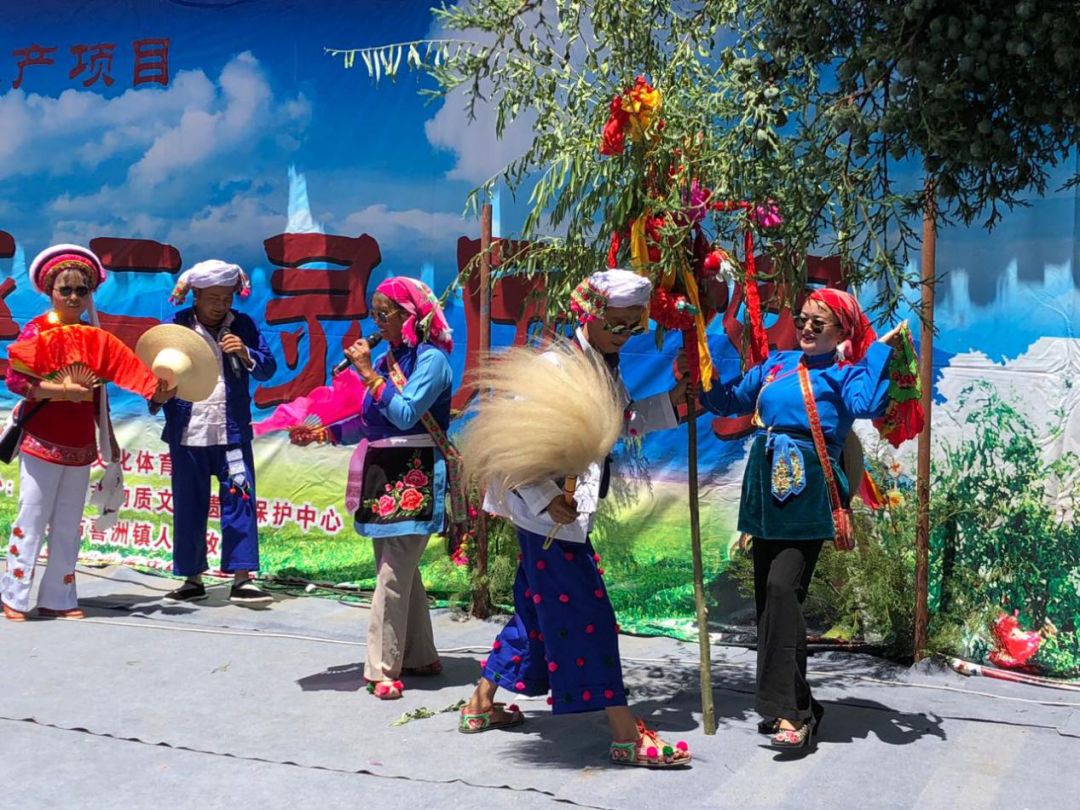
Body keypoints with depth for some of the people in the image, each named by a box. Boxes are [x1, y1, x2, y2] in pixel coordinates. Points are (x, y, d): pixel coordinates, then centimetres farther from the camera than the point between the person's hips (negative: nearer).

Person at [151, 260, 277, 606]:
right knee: (189, 508, 8)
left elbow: (268, 369, 1)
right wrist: (158, 395, -22)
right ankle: (193, 579, 20)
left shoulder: (243, 326, 4)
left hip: (232, 433, 0)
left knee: (239, 502, -3)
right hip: (187, 434, 0)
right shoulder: (176, 327, -1)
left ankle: (242, 580, 0)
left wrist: (246, 354, -18)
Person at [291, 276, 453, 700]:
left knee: (393, 574, -10)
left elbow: (405, 415, -20)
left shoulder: (431, 359, -9)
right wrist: (323, 433, 11)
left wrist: (367, 374, -16)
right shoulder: (387, 358, 13)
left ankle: (384, 669, -5)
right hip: (384, 475, 8)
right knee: (400, 569, 13)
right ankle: (420, 656, 23)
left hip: (413, 477, -8)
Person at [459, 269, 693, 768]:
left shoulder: (606, 367, 11)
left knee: (537, 608, 18)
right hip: (548, 512, -10)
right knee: (588, 615, -6)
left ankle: (482, 703, 33)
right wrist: (545, 498, -24)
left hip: (570, 510, 10)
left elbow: (622, 421, 23)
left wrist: (670, 401, 11)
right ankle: (626, 736, -1)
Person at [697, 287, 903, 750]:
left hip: (807, 493, -6)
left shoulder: (846, 372, 4)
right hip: (766, 488, 6)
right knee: (767, 595, 7)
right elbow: (729, 401, 27)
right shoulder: (777, 364, 19)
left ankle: (791, 711, -15)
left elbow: (865, 405, -19)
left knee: (783, 588, -20)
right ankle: (794, 705, 19)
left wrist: (879, 349, -10)